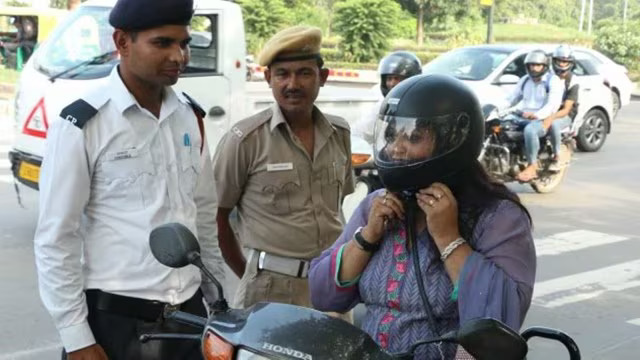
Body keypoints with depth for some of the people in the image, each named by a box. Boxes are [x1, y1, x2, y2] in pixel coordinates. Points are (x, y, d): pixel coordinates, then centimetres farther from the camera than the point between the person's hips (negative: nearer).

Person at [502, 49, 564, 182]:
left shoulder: (553, 81, -3)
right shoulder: (525, 80, 19)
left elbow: (553, 105, -16)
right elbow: (512, 98, 21)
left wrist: (536, 115, -34)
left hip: (544, 119, -7)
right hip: (522, 117, 7)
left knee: (529, 130, -39)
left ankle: (532, 166, -29)